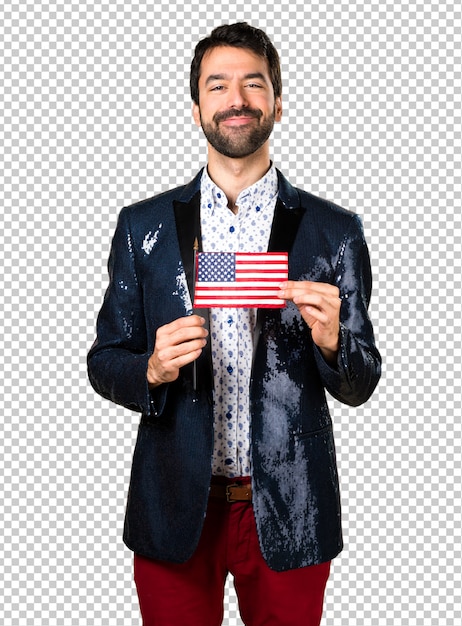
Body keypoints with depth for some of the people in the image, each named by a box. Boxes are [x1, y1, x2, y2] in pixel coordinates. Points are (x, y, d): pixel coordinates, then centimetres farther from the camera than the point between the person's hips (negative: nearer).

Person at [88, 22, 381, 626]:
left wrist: (331, 341, -20)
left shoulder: (335, 231, -2)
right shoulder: (142, 226, 1)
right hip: (174, 509, 1)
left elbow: (360, 385, 1)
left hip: (287, 511, 0)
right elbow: (104, 363, 4)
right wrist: (153, 370, -17)